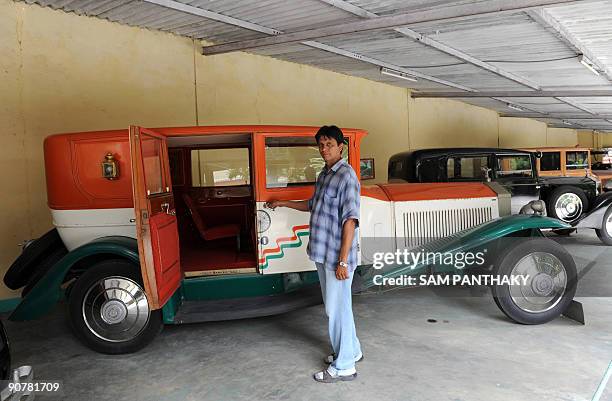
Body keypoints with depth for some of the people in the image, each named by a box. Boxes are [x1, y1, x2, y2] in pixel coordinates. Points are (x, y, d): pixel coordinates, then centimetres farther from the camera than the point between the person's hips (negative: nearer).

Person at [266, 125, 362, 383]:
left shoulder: (346, 176, -15)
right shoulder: (324, 175, 13)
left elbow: (350, 220, -21)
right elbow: (313, 205, 29)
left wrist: (343, 261, -23)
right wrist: (283, 203, 33)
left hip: (336, 256, -9)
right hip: (322, 254, 9)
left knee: (337, 309, 1)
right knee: (336, 306, 19)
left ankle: (344, 366, 16)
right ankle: (351, 351, 37)